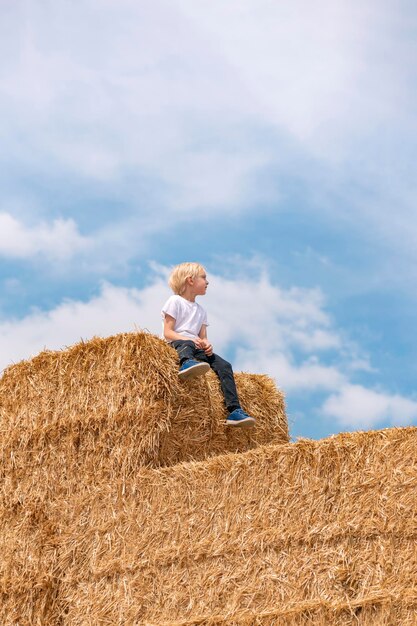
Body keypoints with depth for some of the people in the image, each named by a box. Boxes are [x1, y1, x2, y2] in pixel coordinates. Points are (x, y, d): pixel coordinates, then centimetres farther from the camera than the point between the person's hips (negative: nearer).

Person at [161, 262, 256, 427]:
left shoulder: (200, 310, 26)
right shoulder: (175, 301, 5)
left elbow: (203, 338, 18)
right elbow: (168, 333, -6)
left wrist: (206, 344, -8)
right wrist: (189, 339, -22)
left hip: (197, 349, 6)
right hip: (177, 344, -6)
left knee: (224, 365, -15)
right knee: (186, 344, -40)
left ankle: (234, 411, -25)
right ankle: (186, 364, -78)